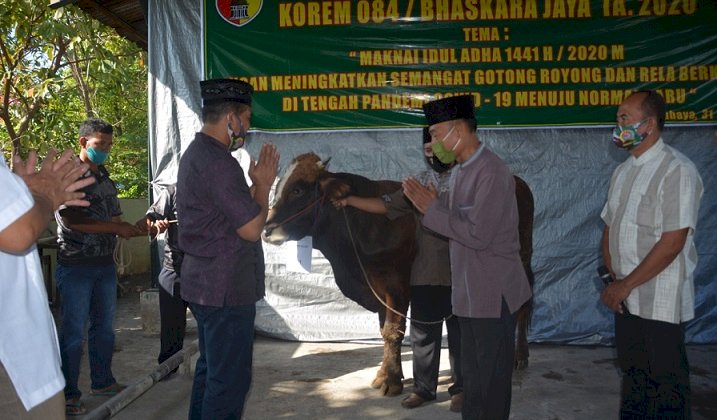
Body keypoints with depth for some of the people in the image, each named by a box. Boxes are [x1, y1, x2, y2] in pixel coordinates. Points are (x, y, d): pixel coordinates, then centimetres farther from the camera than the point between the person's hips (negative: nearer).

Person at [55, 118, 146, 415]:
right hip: (75, 266, -6)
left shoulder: (106, 180, 13)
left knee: (104, 326, 14)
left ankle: (102, 381, 28)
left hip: (105, 264, 7)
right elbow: (71, 220, -19)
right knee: (74, 332, 0)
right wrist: (116, 227, -19)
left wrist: (141, 229, -3)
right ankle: (68, 394, 12)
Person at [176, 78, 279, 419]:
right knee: (230, 379, -1)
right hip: (227, 288, -11)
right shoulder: (217, 161, -20)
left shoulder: (195, 154, 13)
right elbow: (251, 228, -21)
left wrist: (255, 183, 9)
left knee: (211, 369, 20)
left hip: (205, 283, 11)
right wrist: (264, 184, -8)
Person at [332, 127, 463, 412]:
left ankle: (460, 389, 24)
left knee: (460, 334, 9)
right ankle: (423, 387, 26)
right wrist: (350, 200, 1)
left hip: (460, 274, -4)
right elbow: (385, 205, 8)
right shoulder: (419, 182, 9)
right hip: (425, 274, 4)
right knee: (423, 334, 12)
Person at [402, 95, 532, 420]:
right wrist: (431, 202, -4)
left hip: (493, 293, -9)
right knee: (472, 373, 20)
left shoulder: (492, 172, -20)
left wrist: (431, 209, -18)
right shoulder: (460, 170, 8)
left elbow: (478, 234, -25)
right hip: (470, 292, 9)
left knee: (493, 377, 6)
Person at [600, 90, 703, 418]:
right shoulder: (623, 172, 10)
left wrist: (625, 284, -15)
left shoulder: (676, 170, -14)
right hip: (626, 299, 7)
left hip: (660, 303, -7)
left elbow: (672, 242, -19)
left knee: (665, 390, 4)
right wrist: (614, 280, 0)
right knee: (633, 379, 18)